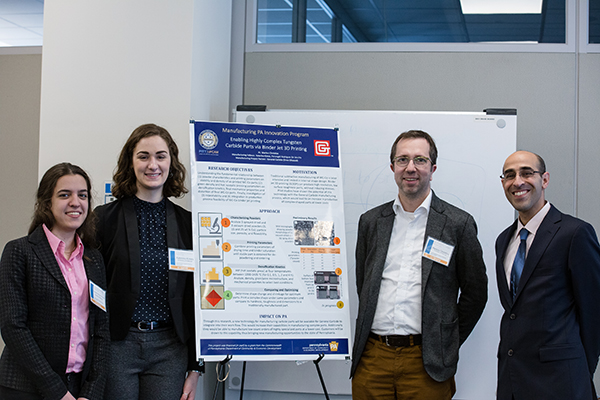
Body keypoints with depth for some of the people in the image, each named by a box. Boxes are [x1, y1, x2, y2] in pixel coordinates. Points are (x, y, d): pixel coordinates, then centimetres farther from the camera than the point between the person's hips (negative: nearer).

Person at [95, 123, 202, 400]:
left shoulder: (187, 223, 7)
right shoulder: (106, 218, 1)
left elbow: (195, 299, 8)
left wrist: (195, 368, 6)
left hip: (170, 349, 2)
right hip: (118, 344, -1)